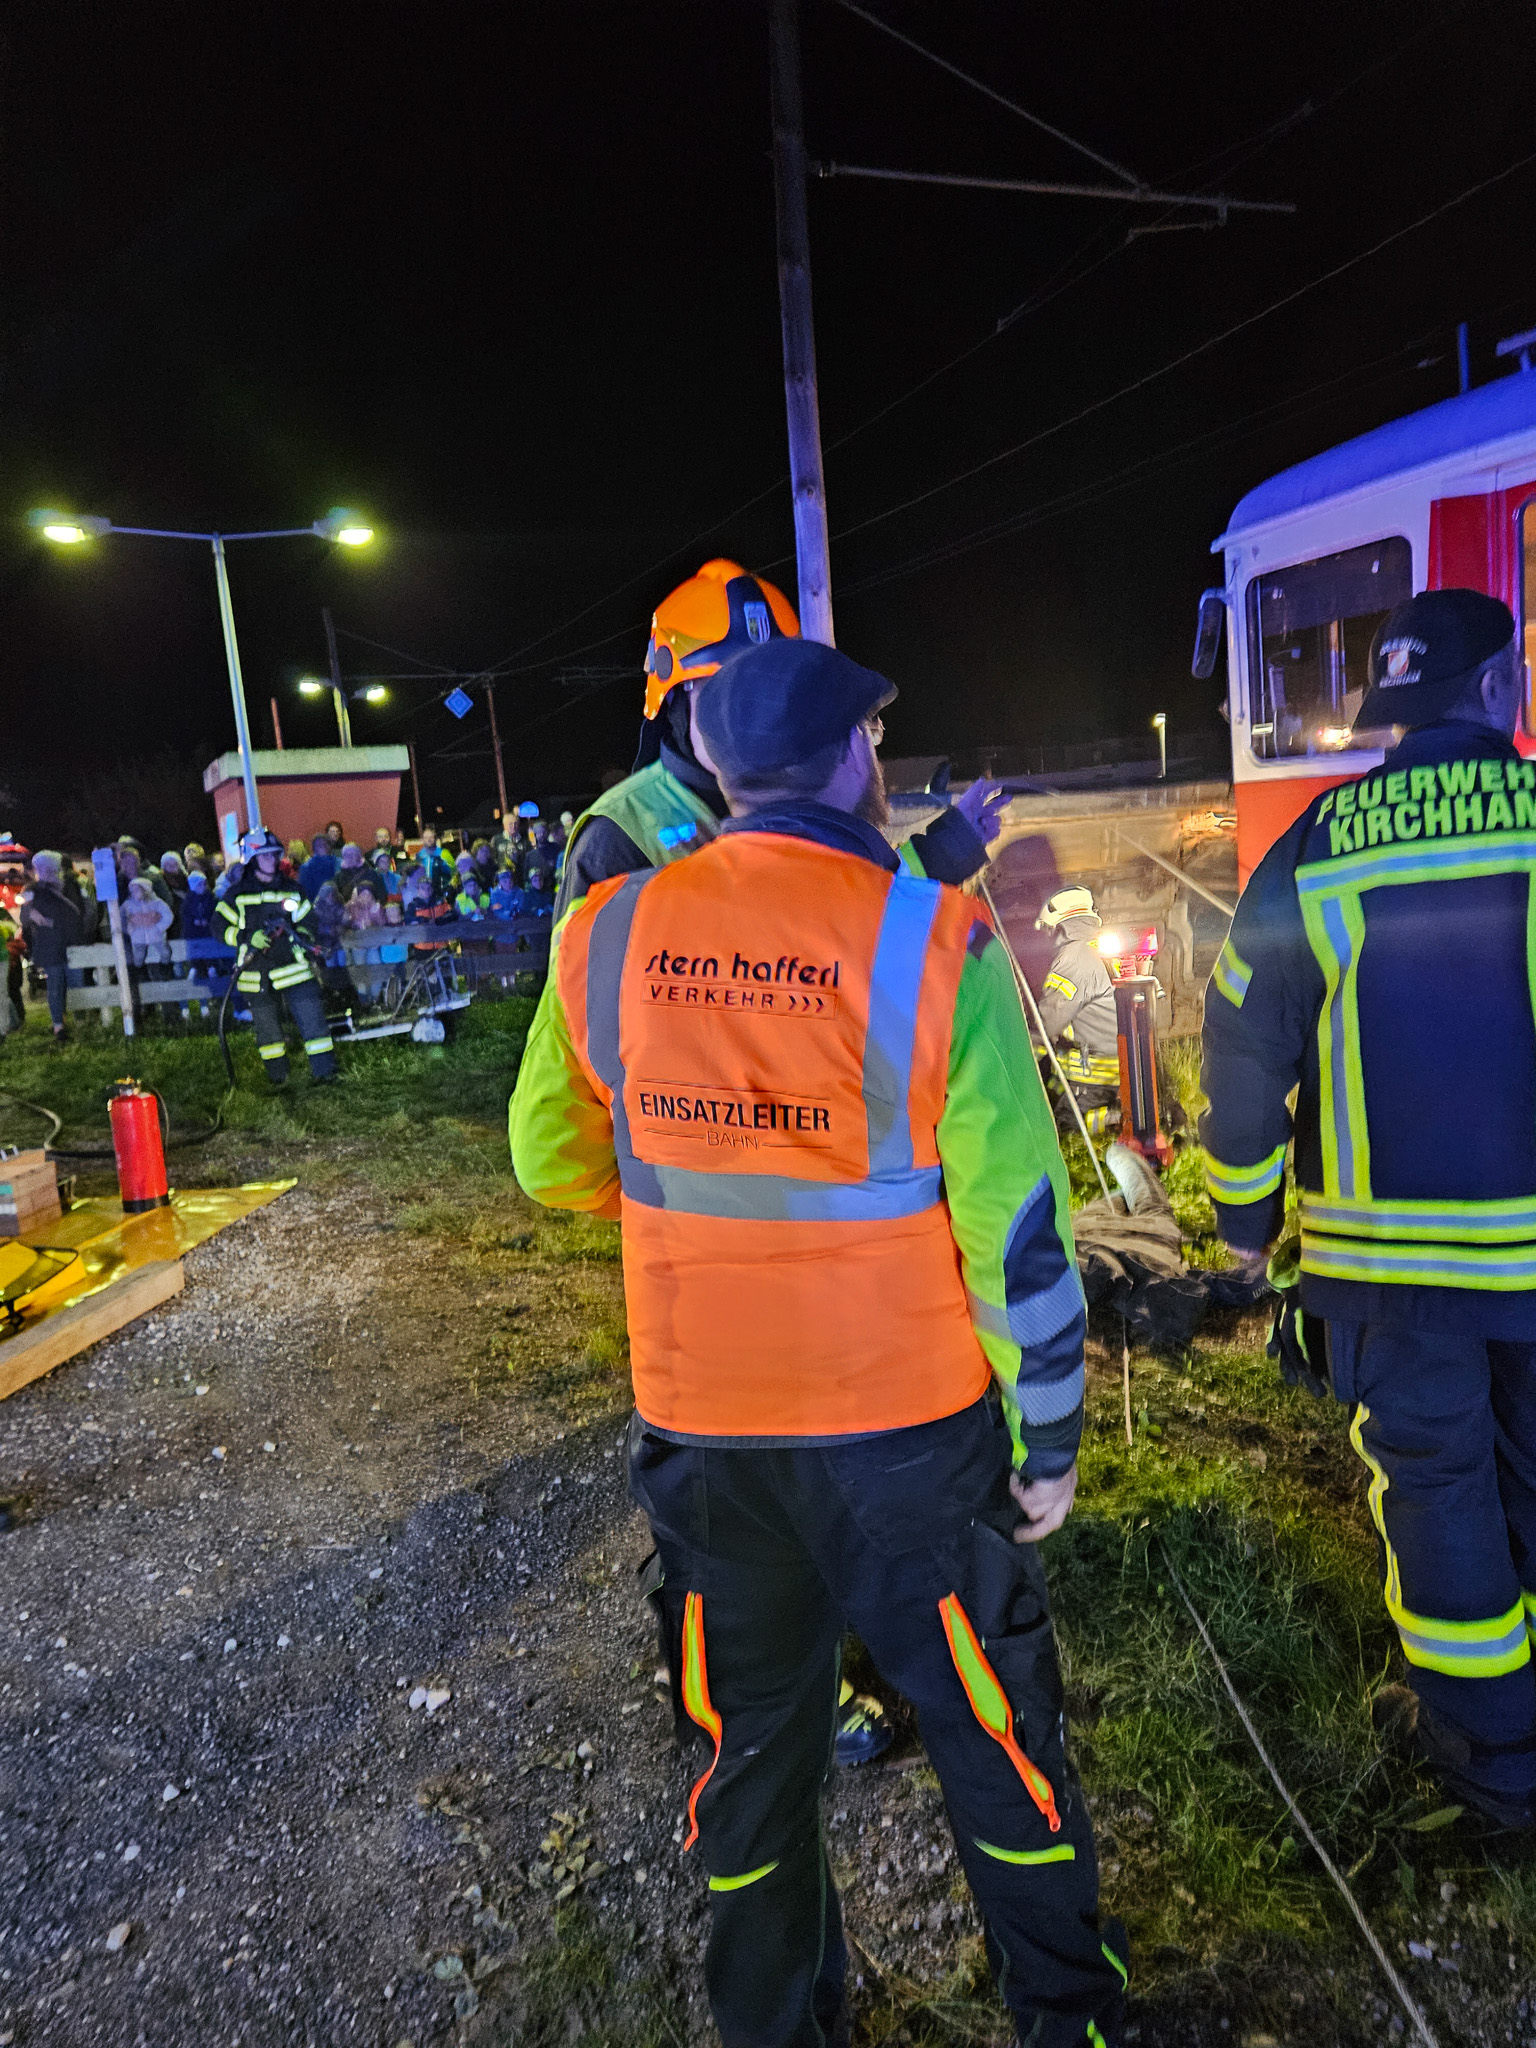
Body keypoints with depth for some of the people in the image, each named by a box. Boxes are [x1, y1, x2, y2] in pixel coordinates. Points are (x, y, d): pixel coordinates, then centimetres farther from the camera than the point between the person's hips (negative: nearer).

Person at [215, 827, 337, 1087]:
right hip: (256, 973, -1)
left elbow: (308, 922, 15)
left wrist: (296, 936, -8)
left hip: (292, 967, 1)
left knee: (312, 1017, -8)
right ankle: (277, 1077, 22)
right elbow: (220, 927, 0)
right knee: (267, 1027, 8)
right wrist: (249, 937, -17)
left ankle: (324, 1071, -3)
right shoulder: (236, 894, 4)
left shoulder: (292, 890, 10)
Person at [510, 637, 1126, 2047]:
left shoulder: (607, 935, -6)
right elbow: (1017, 1226, -13)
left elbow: (555, 1159, 6)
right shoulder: (932, 940, -15)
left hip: (698, 1427, 3)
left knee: (751, 1738, 23)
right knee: (992, 1724, 21)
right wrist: (1048, 1436, -2)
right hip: (907, 1423, -2)